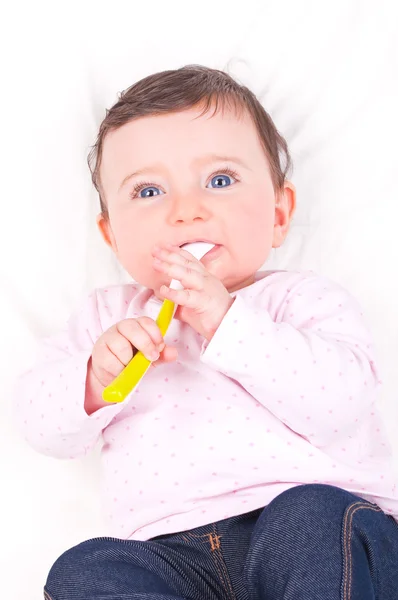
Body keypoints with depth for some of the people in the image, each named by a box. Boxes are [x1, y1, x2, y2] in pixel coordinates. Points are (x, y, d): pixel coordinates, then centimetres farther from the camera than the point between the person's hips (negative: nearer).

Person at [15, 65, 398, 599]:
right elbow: (43, 426, 12)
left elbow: (340, 402, -13)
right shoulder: (109, 315, 19)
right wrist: (95, 380, -10)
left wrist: (227, 322, -19)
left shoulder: (305, 299, 6)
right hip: (171, 551, 4)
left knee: (314, 517, -34)